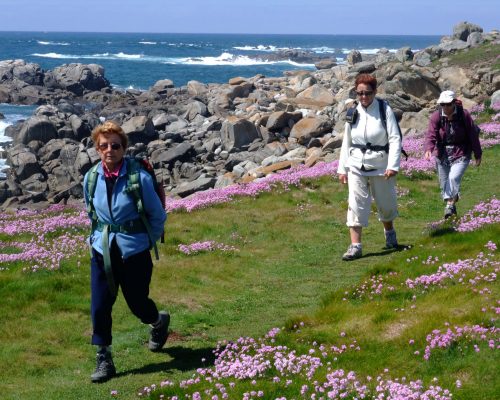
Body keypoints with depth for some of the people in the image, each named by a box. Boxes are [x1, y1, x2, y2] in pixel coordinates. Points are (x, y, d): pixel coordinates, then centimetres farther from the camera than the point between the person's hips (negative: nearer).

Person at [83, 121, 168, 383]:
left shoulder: (138, 177, -15)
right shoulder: (91, 179, -3)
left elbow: (158, 216, -4)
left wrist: (147, 242, 3)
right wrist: (98, 237, 11)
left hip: (134, 252, -3)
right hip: (102, 251, 3)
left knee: (137, 302, 11)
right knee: (99, 307, -2)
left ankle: (159, 322, 46)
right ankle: (104, 361, 11)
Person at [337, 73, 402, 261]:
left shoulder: (384, 110, -9)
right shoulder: (353, 112, 2)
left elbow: (395, 139, -11)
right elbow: (346, 142, 10)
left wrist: (393, 165, -20)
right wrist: (342, 168, 8)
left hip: (380, 166, -2)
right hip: (356, 166, 2)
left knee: (385, 202, 14)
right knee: (356, 204, -8)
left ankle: (390, 234, 42)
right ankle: (355, 246, -8)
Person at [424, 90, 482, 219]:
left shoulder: (464, 115, -11)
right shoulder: (436, 116, -9)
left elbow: (473, 135, -3)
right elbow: (431, 135, -19)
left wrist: (478, 155, 3)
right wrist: (428, 149, -39)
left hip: (460, 154, -3)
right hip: (442, 155, 3)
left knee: (454, 178, -25)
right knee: (444, 183, 11)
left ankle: (450, 205, -25)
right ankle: (450, 207, 29)